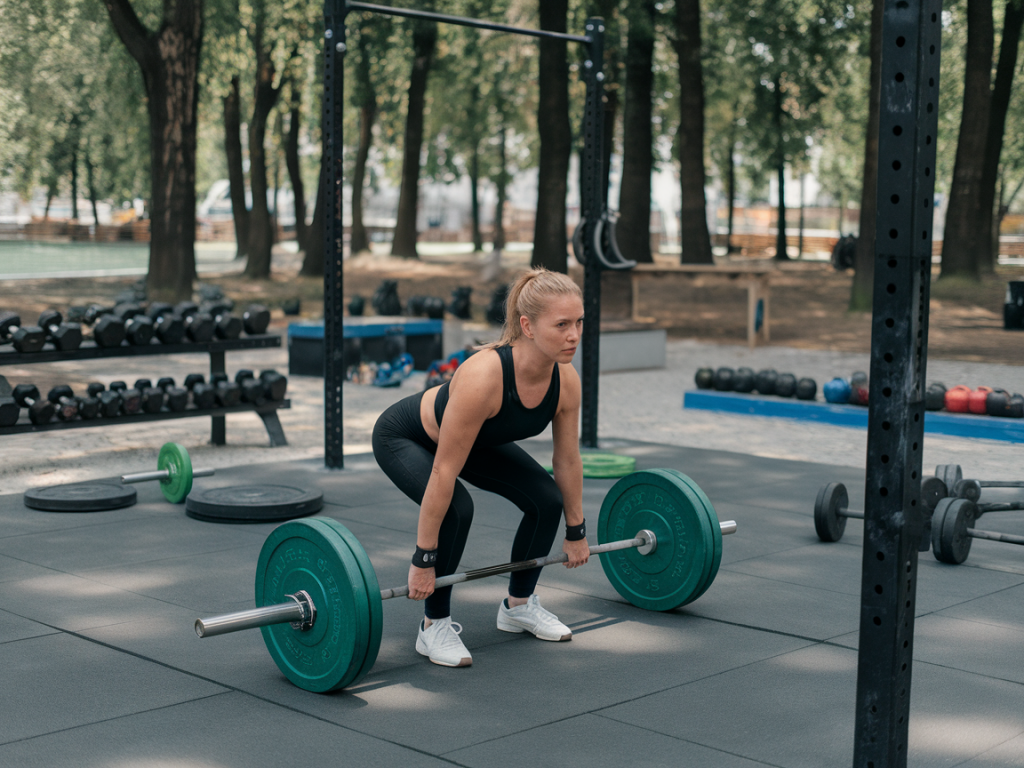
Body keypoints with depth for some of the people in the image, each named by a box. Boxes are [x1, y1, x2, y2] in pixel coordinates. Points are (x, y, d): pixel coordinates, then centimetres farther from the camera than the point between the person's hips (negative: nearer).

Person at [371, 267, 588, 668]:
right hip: (404, 437, -6)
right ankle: (434, 626, -9)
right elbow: (444, 472, -38)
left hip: (477, 439, 7)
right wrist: (423, 560, -33)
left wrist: (576, 532, 3)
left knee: (547, 499, -7)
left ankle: (518, 605, 15)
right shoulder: (482, 377, -43)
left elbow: (568, 460, -7)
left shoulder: (566, 380, -24)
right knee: (455, 509, -30)